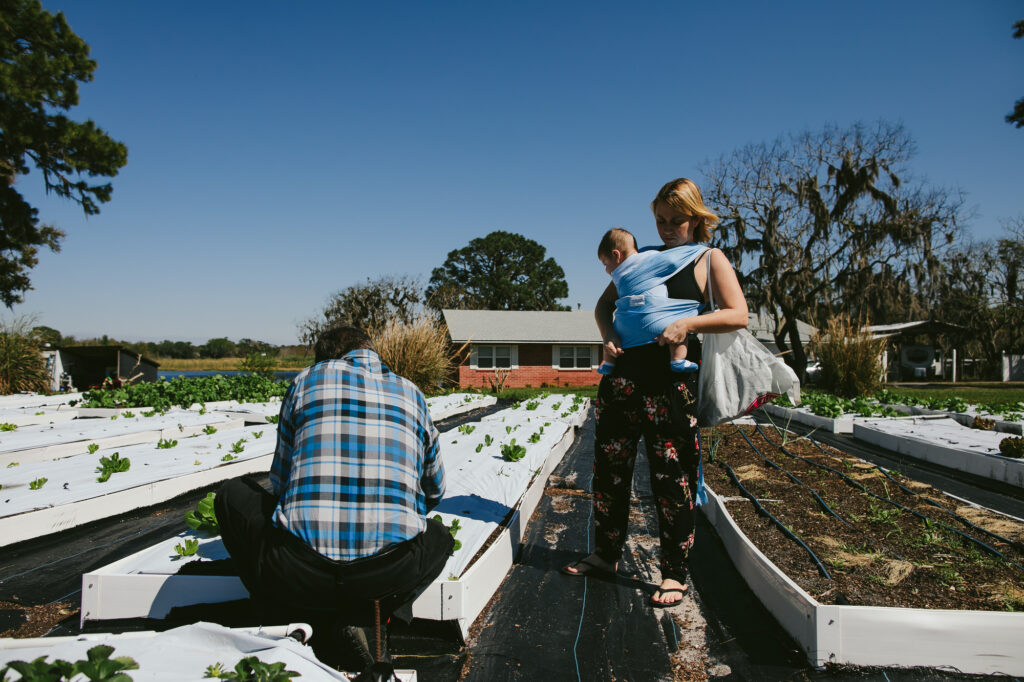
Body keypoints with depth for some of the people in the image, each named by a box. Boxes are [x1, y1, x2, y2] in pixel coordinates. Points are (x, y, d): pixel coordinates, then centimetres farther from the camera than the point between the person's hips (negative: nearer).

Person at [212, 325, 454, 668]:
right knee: (438, 537, 36)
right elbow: (434, 490, 31)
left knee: (232, 495, 26)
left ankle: (302, 617, 11)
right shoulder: (410, 393, 19)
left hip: (298, 572, -1)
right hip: (391, 572, 2)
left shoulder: (308, 378, 15)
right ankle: (361, 617, 7)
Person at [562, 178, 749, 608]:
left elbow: (738, 315, -6)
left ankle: (674, 573, 14)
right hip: (625, 370, 5)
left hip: (672, 379, -5)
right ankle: (606, 556, 25)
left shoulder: (710, 259, 6)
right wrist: (608, 335, 0)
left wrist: (687, 324, -20)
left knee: (671, 476, 0)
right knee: (609, 466, 9)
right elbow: (605, 304, 21)